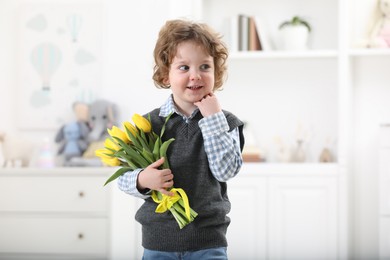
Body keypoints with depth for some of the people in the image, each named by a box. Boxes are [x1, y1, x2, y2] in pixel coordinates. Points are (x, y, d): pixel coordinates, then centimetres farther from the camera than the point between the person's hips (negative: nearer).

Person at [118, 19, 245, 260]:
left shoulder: (225, 122, -2)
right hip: (158, 240, 1)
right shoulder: (150, 123, -2)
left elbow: (226, 170, -16)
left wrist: (214, 118, -17)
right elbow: (124, 177, 2)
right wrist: (142, 181, -20)